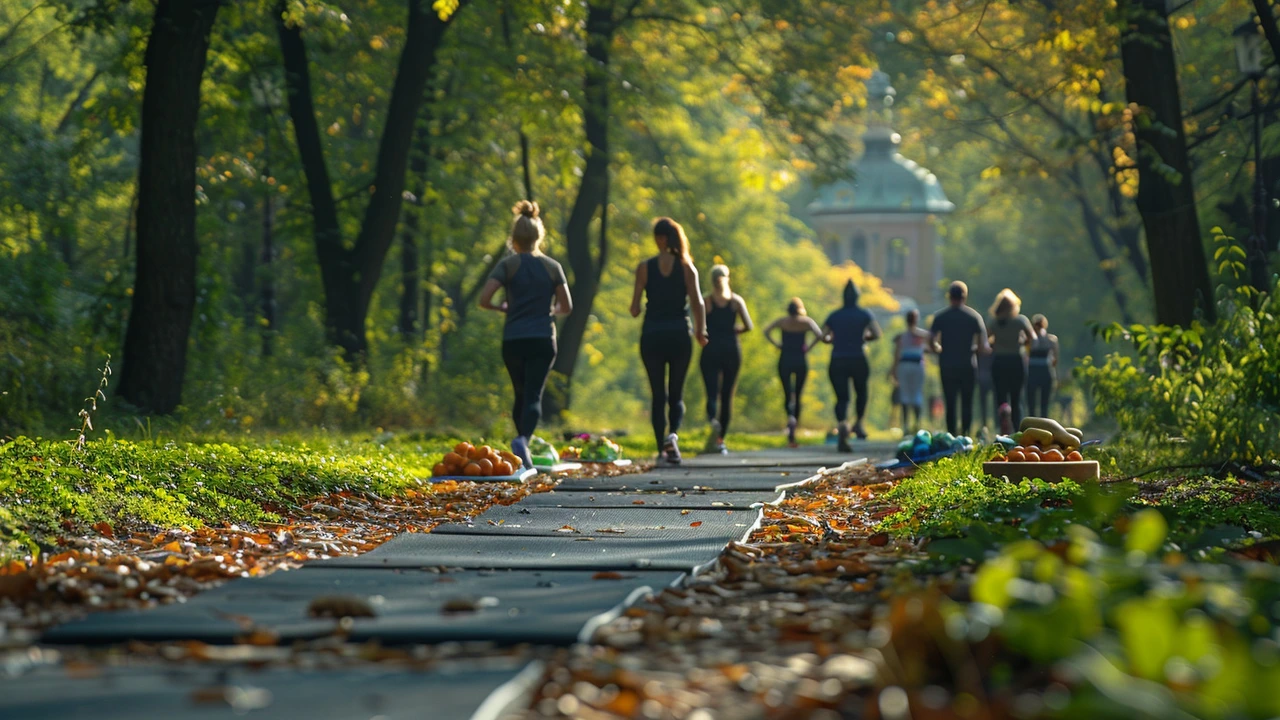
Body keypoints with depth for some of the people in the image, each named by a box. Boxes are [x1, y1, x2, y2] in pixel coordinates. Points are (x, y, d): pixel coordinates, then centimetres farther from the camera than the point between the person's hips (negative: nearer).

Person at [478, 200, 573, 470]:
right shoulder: (552, 267, 4)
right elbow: (566, 306, 3)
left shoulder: (508, 265, -1)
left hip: (513, 339, 0)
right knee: (534, 395, -7)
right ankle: (523, 439, -32)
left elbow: (484, 300, -11)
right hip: (543, 339, 0)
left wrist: (503, 308, 9)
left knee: (521, 394, 18)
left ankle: (523, 444, 19)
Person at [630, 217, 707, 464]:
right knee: (676, 394, 10)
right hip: (679, 334, 0)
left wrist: (636, 310, 20)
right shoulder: (686, 267, 0)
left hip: (652, 335, 0)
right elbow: (698, 302, -7)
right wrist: (700, 330, 4)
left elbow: (635, 309, -3)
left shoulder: (645, 267, -2)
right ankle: (673, 434, -18)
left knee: (658, 395, 8)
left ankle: (662, 449, 3)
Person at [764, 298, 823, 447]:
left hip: (784, 360, 0)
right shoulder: (807, 322, 1)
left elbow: (767, 332, -7)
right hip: (801, 361, 0)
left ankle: (790, 416, -28)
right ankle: (793, 432, 8)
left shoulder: (782, 322, 4)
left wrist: (777, 344, -1)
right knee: (798, 395, 9)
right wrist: (809, 347, -3)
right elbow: (819, 335, -14)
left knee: (787, 394, 4)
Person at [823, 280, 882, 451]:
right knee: (861, 392, 24)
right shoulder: (864, 315, 1)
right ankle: (859, 423, 13)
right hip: (858, 361, -1)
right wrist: (864, 338, 11)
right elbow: (877, 334, -7)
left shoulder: (834, 316, 5)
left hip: (837, 362, 1)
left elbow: (823, 337, -1)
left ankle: (842, 424, -28)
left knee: (842, 397, -1)